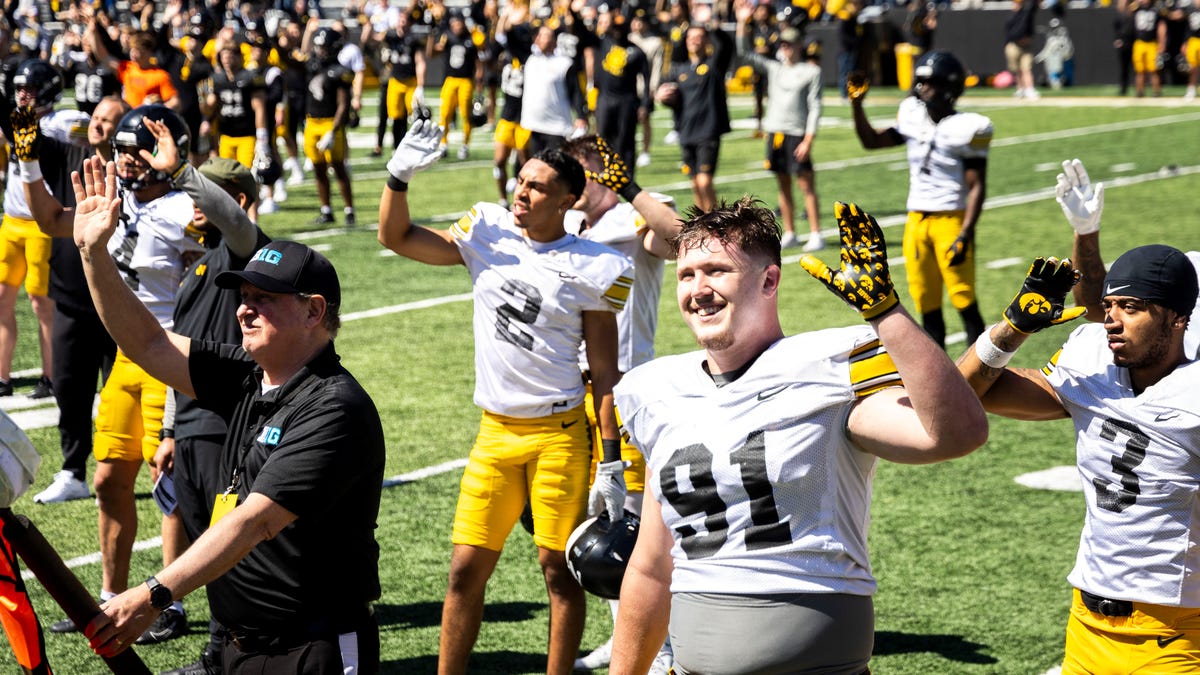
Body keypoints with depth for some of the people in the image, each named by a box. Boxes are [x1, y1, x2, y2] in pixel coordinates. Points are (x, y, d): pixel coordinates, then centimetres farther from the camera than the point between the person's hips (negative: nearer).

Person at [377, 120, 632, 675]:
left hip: (559, 435, -3)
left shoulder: (593, 269, -6)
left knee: (559, 568, 2)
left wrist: (611, 461, -6)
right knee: (466, 568, 4)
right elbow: (396, 238, 9)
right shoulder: (488, 234, 4)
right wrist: (400, 175, -8)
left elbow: (604, 371, -3)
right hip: (495, 431, 4)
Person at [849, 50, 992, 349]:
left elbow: (977, 187, -12)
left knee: (964, 302, -4)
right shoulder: (913, 117, 7)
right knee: (927, 304, 10)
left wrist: (965, 234, -18)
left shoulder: (965, 128, -11)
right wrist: (856, 104, 4)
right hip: (917, 220, 6)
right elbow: (871, 141, 17)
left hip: (951, 220, -6)